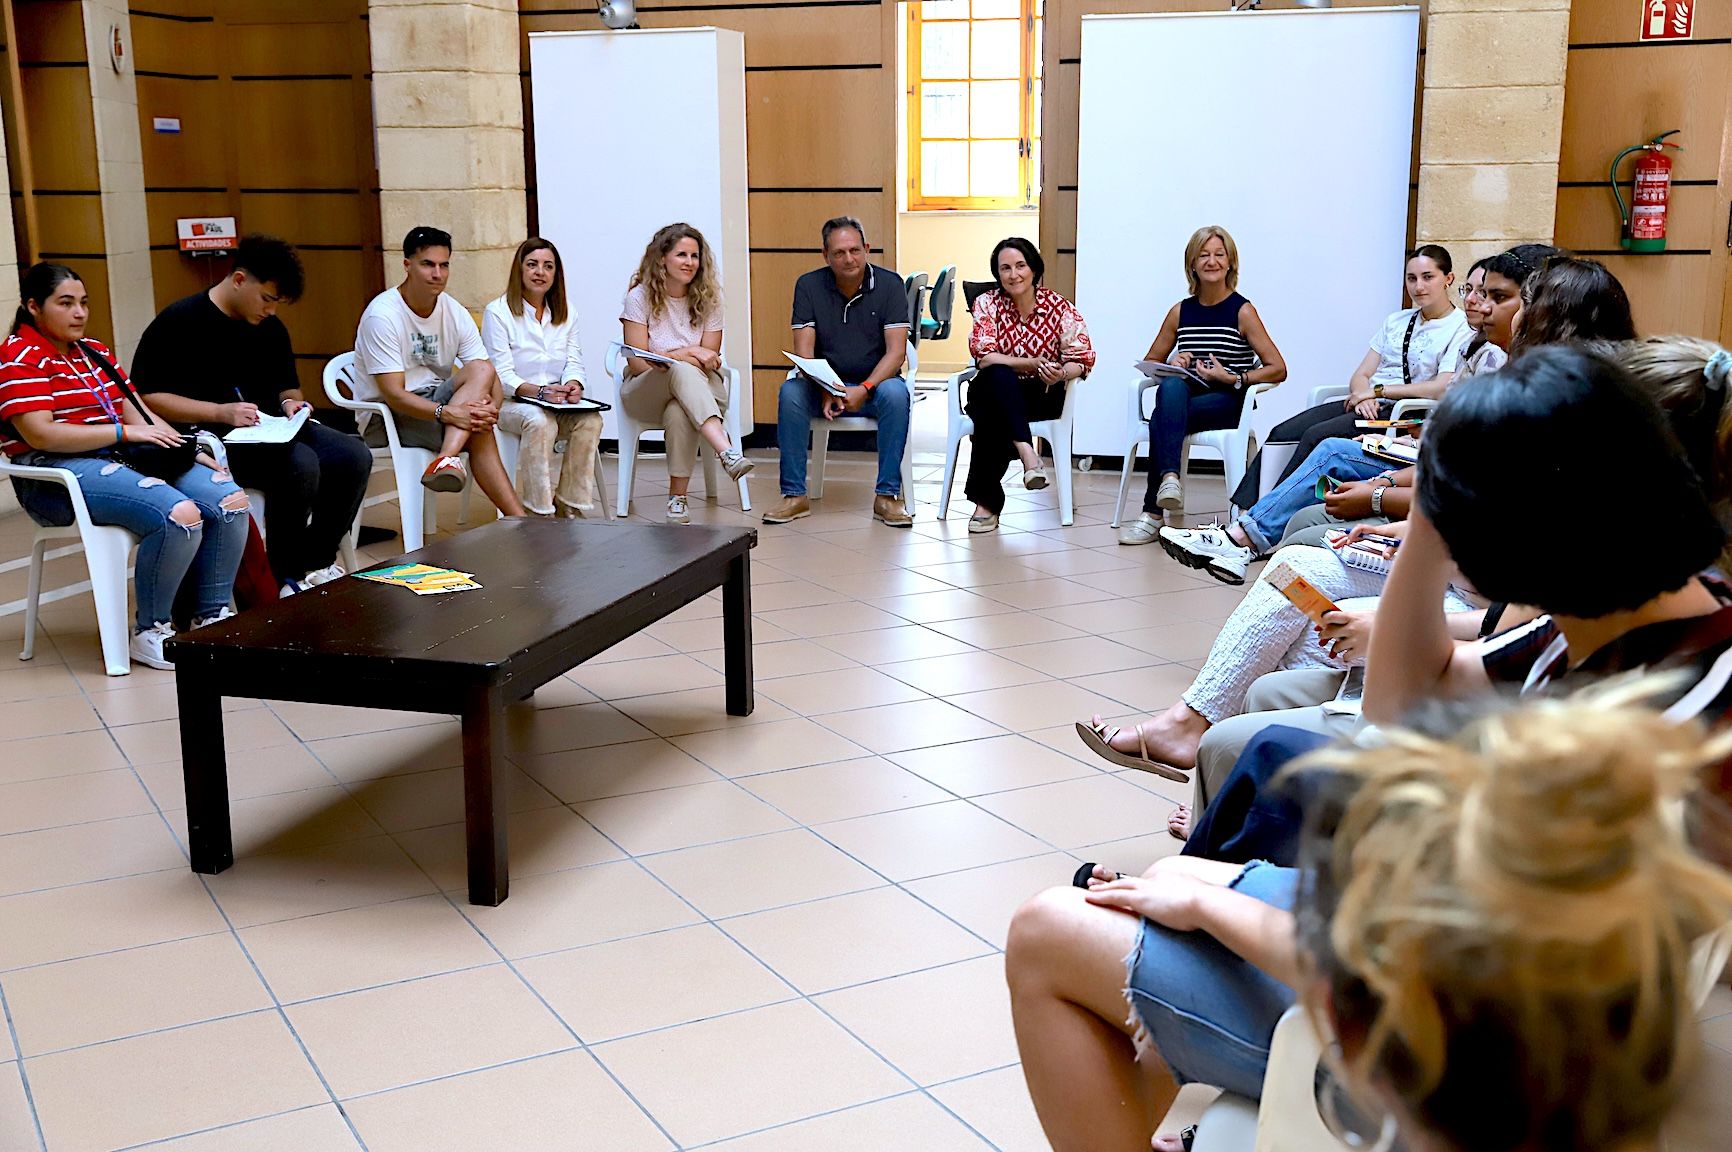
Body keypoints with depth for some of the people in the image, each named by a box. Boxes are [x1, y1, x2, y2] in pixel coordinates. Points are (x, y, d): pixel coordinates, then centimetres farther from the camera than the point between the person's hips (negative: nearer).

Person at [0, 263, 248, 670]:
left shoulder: (94, 353, 21)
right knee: (179, 514, -31)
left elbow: (139, 416, 17)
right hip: (58, 476, -8)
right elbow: (40, 435, -17)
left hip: (120, 459, 8)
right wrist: (125, 432, -20)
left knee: (230, 500, -12)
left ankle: (212, 618, -3)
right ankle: (150, 633, -16)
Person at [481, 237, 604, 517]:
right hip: (510, 402, -4)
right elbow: (501, 375, -10)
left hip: (558, 403, 5)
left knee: (591, 420, -27)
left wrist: (573, 383, -18)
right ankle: (538, 512, -34)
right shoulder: (497, 312, -2)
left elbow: (574, 363, 7)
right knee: (540, 422, -37)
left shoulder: (566, 315, 16)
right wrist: (539, 391, -27)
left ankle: (570, 506, -20)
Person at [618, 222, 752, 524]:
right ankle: (727, 452, -56)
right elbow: (638, 363, -9)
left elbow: (709, 360, 0)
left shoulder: (707, 298, 2)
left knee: (679, 412, -38)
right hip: (645, 392, -2)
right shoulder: (639, 297, -5)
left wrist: (669, 356, -17)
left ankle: (678, 499, -31)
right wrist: (689, 354, -16)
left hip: (699, 390, 2)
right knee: (683, 372, -38)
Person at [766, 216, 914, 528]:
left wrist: (864, 389, -27)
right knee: (790, 392, -29)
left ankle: (887, 496, -26)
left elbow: (896, 351, -12)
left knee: (896, 393, -34)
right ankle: (795, 495, -23)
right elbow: (804, 351, -8)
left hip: (874, 384, -1)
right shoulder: (809, 286, -2)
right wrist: (824, 391, -26)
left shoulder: (889, 284, -6)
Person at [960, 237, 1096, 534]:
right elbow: (984, 356, -12)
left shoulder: (1059, 307, 0)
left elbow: (1082, 359, -7)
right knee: (998, 376, -36)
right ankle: (1027, 454, -47)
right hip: (993, 392, 1)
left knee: (992, 419, -33)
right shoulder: (987, 304, 0)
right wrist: (1032, 364, -24)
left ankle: (986, 501, -26)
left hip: (1042, 397, -1)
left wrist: (1062, 373, -31)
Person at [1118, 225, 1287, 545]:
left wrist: (1232, 378, -15)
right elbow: (1150, 362, 21)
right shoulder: (1180, 312, 12)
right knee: (1171, 386, -35)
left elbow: (1278, 369, -4)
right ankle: (1169, 477, -45)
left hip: (1228, 404, -3)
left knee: (1160, 419, -32)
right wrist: (1172, 365, -2)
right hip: (1183, 399, 3)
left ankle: (1153, 512, -32)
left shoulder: (1243, 311, 0)